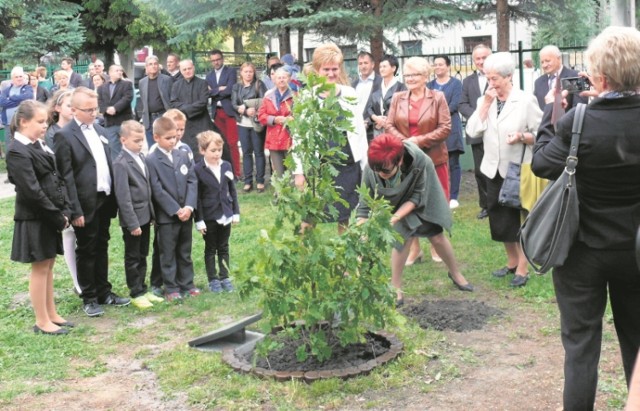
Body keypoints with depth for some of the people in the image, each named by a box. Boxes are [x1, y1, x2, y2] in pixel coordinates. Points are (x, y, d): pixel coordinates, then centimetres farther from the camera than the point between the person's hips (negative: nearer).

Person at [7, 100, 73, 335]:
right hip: (34, 219, -8)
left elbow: (57, 180, 11)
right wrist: (58, 217, -16)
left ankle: (51, 314, 25)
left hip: (49, 217, 8)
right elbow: (32, 192, -21)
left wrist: (65, 211, 0)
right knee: (40, 268, 1)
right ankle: (42, 322, 11)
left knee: (48, 266, 15)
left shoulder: (39, 146, 10)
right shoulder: (17, 152, -16)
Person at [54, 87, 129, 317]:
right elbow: (66, 177, -14)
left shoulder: (99, 130, 13)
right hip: (86, 204, -6)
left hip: (105, 200, 7)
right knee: (86, 251, 5)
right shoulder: (64, 136, -10)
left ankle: (104, 292, 27)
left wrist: (113, 197, 9)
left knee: (102, 248, 16)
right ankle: (88, 298, 16)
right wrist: (75, 211, -17)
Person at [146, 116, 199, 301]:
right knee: (168, 254, 4)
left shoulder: (183, 156, 8)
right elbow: (157, 190, -14)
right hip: (166, 216, -5)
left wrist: (189, 207, -10)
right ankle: (171, 288, 12)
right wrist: (176, 210, -16)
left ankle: (186, 284, 25)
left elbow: (192, 182, 3)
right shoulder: (151, 161, -9)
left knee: (185, 252, 15)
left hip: (186, 213, 5)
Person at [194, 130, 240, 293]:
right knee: (210, 249, 10)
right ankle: (213, 279, 19)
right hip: (209, 216, -4)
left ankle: (224, 277, 24)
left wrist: (236, 212, 6)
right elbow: (197, 197, -11)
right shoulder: (198, 170, -12)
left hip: (225, 214, 4)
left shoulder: (226, 166, 1)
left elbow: (232, 191, 8)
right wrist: (199, 220, -12)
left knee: (224, 248, 14)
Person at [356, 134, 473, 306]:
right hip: (397, 201, 0)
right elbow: (364, 207, -29)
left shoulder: (420, 161, -41)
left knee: (437, 236, 8)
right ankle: (396, 289, 2)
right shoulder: (371, 170, -37)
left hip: (424, 197, 0)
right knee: (405, 237, -13)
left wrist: (395, 217, -37)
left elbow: (417, 197, -27)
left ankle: (455, 273, 35)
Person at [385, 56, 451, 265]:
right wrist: (403, 141, -15)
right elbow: (389, 125, 2)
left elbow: (445, 128, -10)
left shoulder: (438, 97, -4)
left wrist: (419, 140, -17)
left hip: (433, 158, -2)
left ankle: (436, 246, 23)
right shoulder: (398, 98, 6)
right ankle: (414, 248, 20)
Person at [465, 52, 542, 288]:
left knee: (519, 218, 2)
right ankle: (512, 261, 30)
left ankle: (522, 268, 12)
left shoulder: (526, 100, -9)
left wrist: (522, 137, -27)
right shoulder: (484, 101, 5)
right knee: (499, 219, 13)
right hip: (494, 169, 5)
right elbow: (473, 131, -6)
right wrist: (486, 104, -11)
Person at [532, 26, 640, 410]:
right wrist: (604, 103, 4)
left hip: (583, 249, -3)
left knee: (581, 343, 9)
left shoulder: (576, 122, -22)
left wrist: (550, 113, 1)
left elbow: (542, 165, -9)